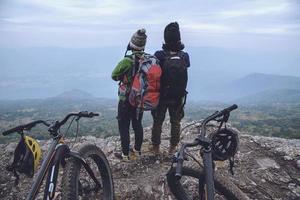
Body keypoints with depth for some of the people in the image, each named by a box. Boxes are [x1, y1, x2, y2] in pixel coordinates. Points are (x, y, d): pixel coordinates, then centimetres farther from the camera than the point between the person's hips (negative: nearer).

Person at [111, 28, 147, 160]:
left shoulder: (128, 61, -23)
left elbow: (114, 75, -13)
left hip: (126, 100, -5)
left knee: (124, 126, 9)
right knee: (137, 124, 20)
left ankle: (125, 154, 18)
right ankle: (137, 149, 34)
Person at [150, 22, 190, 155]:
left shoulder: (159, 55, -18)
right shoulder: (185, 56, -11)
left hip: (161, 96, -1)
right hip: (178, 97, 2)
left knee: (157, 121, 16)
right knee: (175, 122, 17)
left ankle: (155, 147, 28)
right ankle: (173, 147, 30)